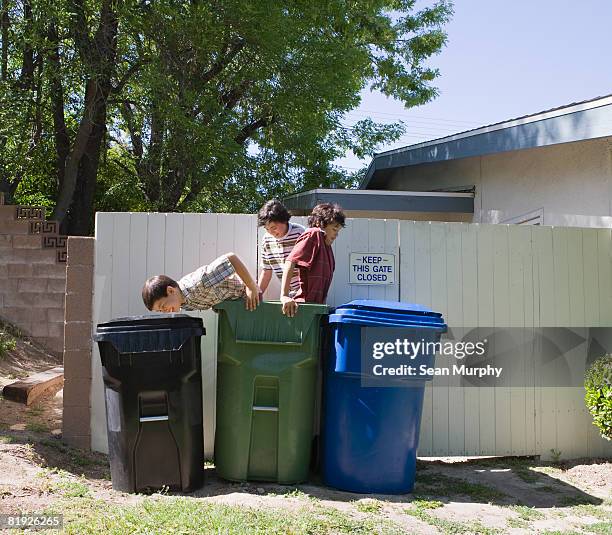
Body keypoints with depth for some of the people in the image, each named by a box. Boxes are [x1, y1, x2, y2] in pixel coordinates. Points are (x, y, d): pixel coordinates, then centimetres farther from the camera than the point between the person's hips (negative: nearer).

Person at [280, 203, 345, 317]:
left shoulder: (327, 246, 20)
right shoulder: (313, 234, -7)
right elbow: (290, 262, -19)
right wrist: (284, 296, -27)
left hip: (317, 306, 9)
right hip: (305, 305, -9)